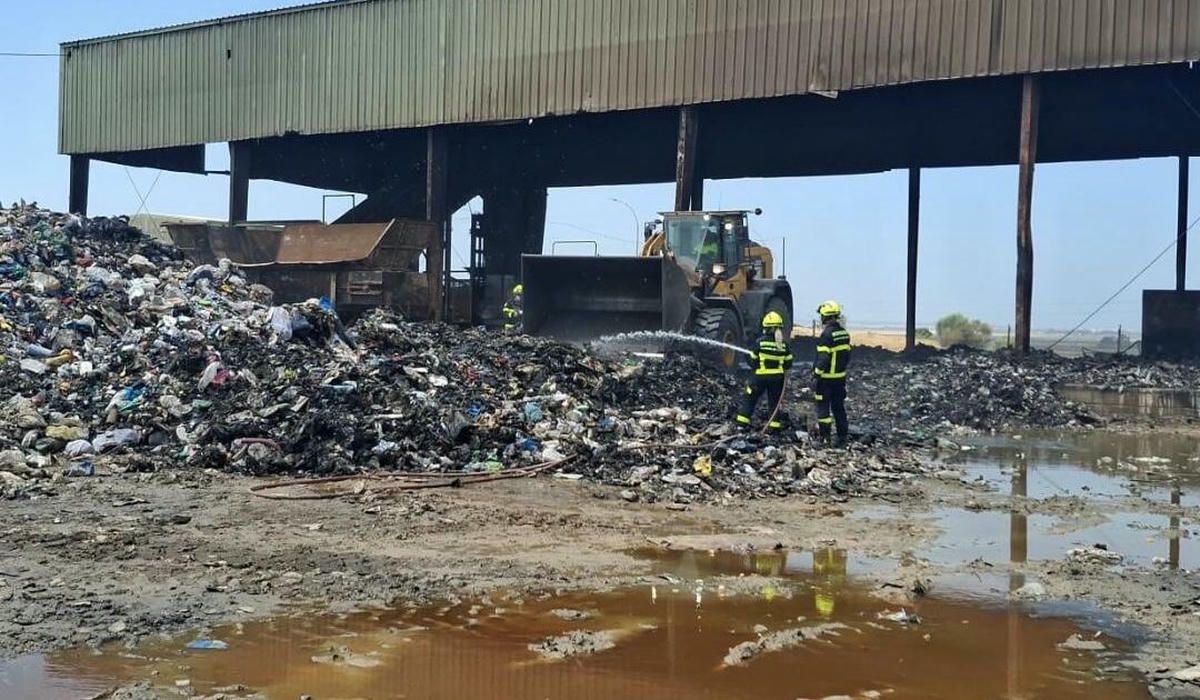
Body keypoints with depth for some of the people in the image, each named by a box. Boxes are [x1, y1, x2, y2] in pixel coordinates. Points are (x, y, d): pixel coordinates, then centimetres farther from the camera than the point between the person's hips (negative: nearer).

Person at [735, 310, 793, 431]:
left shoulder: (760, 342, -10)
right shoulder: (784, 344, -4)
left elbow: (753, 361, -4)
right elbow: (788, 364, 2)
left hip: (760, 376, -2)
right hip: (777, 378, 2)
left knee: (749, 397, 11)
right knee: (774, 401, 13)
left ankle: (742, 420, 8)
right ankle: (774, 424, 11)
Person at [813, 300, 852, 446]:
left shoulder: (827, 334, -17)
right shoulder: (844, 333, 7)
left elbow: (823, 358, -21)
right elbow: (847, 355, 13)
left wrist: (816, 376, -16)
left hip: (826, 378, -7)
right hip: (840, 377, 7)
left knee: (823, 407, 1)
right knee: (839, 407, 12)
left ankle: (825, 437, 2)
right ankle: (842, 437, 14)